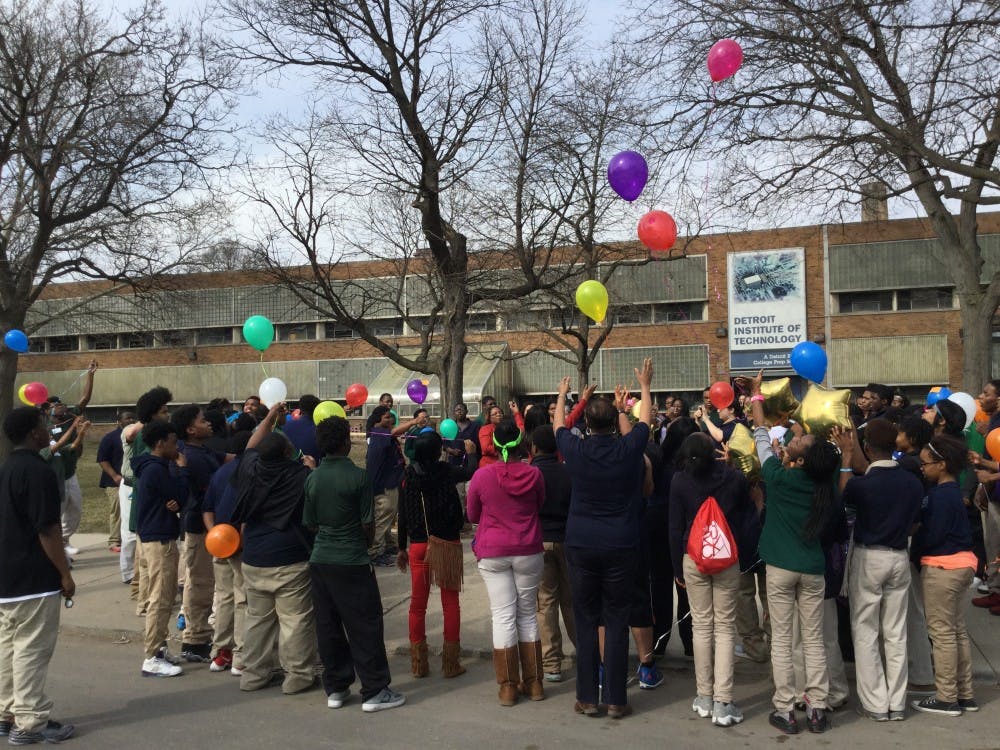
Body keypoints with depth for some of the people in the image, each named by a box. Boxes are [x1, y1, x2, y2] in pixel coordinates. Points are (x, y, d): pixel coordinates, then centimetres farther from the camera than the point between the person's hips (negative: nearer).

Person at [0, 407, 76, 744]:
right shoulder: (38, 471, -18)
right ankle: (30, 723, 3)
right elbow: (47, 530, -20)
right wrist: (65, 573, -12)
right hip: (34, 578, -9)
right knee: (31, 650, -2)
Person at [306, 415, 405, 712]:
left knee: (328, 626, 12)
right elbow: (367, 524, -9)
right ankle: (374, 691, 7)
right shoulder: (357, 476, -12)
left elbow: (310, 524, 9)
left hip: (320, 560, 6)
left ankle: (335, 688, 21)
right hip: (352, 562, -6)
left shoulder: (312, 478, 3)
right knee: (365, 627, 2)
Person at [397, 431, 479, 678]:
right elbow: (471, 472, 9)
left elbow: (403, 514, 1)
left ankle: (418, 663, 16)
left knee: (417, 604, 11)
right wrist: (471, 452, 29)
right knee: (450, 602, 8)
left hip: (419, 546, 2)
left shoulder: (408, 475, -4)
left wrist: (402, 548, 11)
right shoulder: (446, 472, -11)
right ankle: (450, 662, 12)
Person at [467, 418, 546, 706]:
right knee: (528, 615, 12)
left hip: (493, 553, -2)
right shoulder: (533, 474, -4)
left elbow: (472, 515, 5)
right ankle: (533, 683, 18)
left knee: (503, 616, 3)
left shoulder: (482, 476, -9)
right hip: (528, 552, 2)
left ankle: (508, 686, 7)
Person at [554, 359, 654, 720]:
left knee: (585, 622, 9)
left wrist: (562, 394, 33)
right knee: (616, 623, 6)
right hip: (621, 546, 0)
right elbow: (645, 420, 12)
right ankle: (616, 700, 12)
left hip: (581, 545, 1)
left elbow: (558, 426, 16)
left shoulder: (576, 450, -7)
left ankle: (587, 698, 15)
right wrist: (645, 386, 29)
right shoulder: (628, 449, -8)